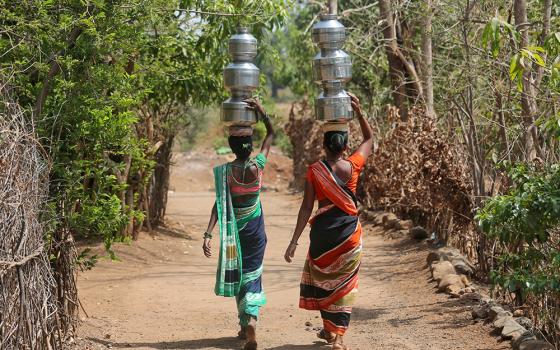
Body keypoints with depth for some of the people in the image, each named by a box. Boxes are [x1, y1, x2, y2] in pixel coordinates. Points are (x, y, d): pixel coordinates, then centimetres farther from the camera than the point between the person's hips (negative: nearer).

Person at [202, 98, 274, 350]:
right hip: (255, 230, 0)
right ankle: (251, 318, -21)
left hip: (234, 230, 0)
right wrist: (261, 111, -8)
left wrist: (208, 234, -21)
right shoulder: (257, 166, -12)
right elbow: (272, 135, 0)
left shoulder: (224, 172, -15)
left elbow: (219, 204, -21)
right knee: (252, 275, 4)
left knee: (238, 274, 15)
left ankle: (245, 325, 22)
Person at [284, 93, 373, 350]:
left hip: (322, 233, 0)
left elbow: (306, 208, -11)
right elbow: (369, 139, 12)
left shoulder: (314, 171, -9)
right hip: (349, 233, 1)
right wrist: (358, 111, 4)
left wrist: (294, 241, -7)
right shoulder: (353, 166, -6)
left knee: (323, 279, 19)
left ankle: (329, 328, 27)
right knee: (344, 284, 9)